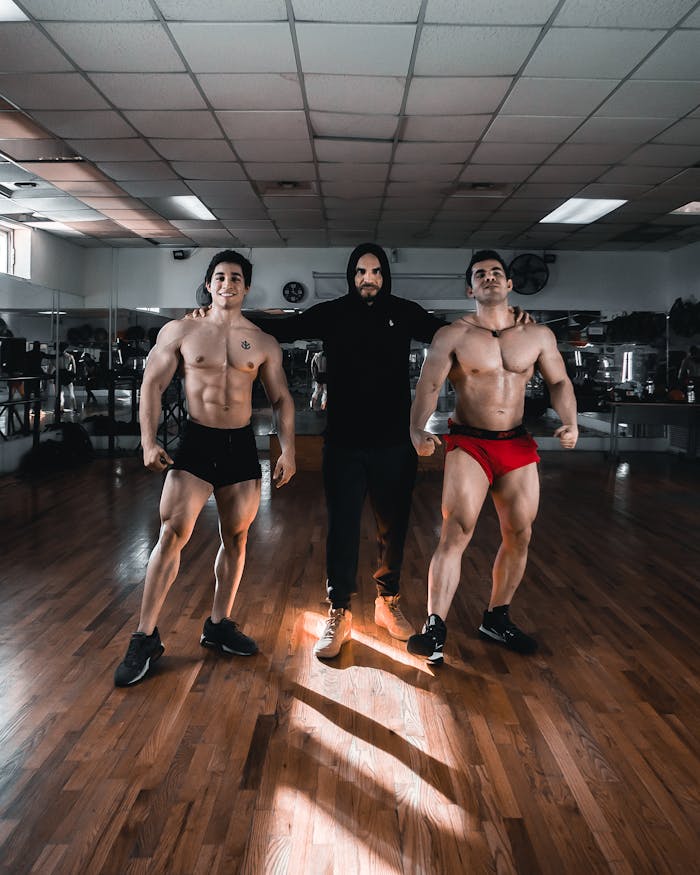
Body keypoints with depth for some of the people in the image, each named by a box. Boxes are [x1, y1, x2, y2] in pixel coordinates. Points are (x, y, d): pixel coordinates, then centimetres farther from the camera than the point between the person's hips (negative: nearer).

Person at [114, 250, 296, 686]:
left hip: (242, 445, 3)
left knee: (236, 538, 8)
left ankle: (219, 624, 25)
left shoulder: (264, 343, 5)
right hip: (196, 441, -2)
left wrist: (288, 450, -1)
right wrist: (149, 441, -8)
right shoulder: (180, 331, 1)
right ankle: (146, 637, 1)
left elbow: (282, 399, 9)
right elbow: (153, 385, 2)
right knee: (172, 534, -9)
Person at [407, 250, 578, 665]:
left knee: (520, 536, 9)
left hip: (518, 445, 4)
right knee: (456, 532, -13)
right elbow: (429, 386, -11)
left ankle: (497, 618, 28)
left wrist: (570, 423, -8)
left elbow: (559, 382, 11)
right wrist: (419, 432, -28)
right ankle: (435, 627, -6)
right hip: (468, 444, -4)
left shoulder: (538, 335, 6)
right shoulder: (453, 335, -4)